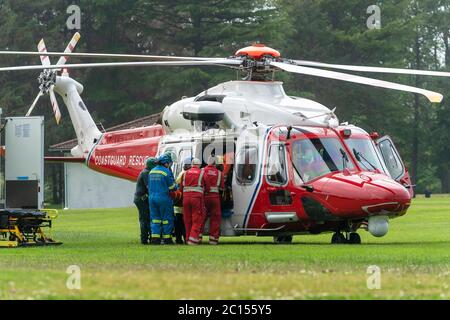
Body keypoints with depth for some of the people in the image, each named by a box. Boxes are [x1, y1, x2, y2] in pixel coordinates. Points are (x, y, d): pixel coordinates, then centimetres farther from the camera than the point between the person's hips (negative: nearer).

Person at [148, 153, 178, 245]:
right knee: (166, 219, 3)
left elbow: (148, 186, 16)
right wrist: (176, 186, 14)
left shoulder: (152, 172, 10)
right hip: (164, 198, -6)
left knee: (155, 218, 10)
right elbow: (172, 187, -6)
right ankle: (167, 238, 5)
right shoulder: (167, 172, -11)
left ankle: (155, 237, 4)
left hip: (152, 197, 6)